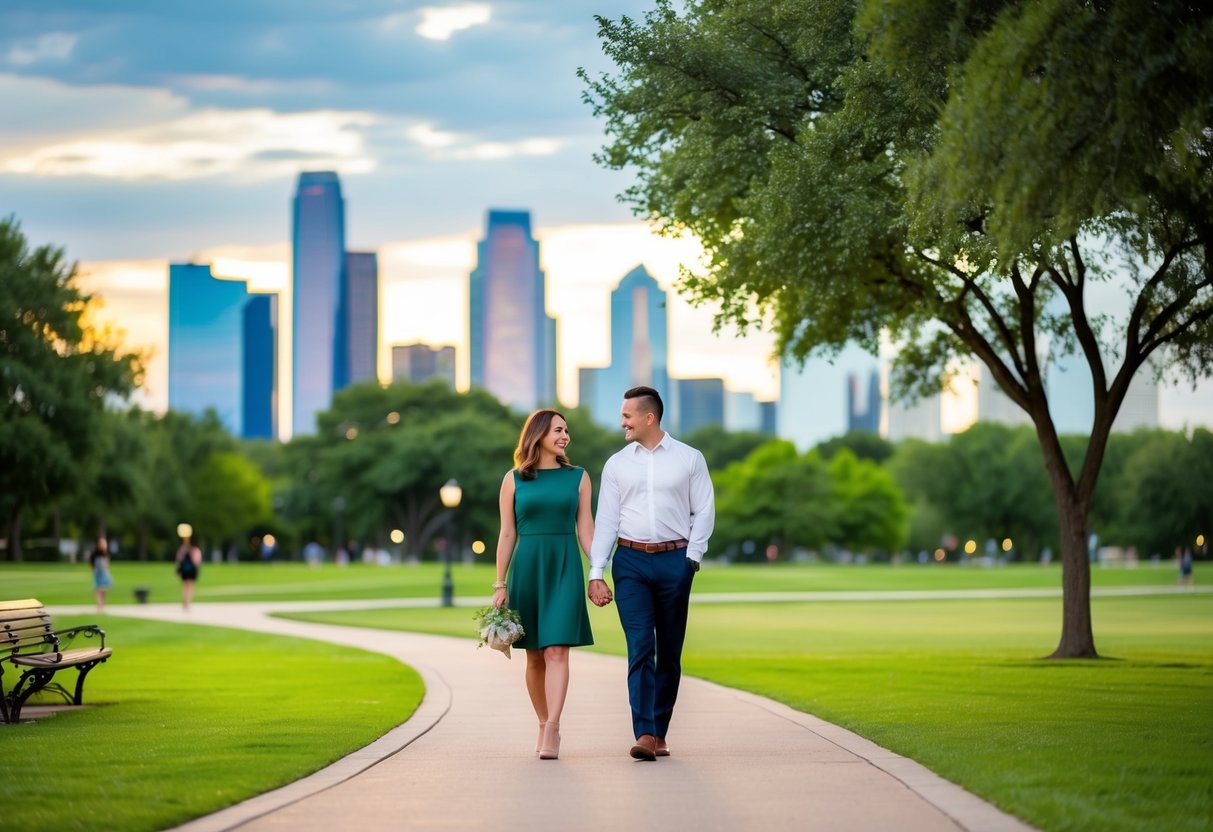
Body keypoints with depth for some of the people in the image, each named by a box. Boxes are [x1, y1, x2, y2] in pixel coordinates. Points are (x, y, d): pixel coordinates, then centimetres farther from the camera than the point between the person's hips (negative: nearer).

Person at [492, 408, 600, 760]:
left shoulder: (578, 477, 7)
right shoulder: (514, 480, 6)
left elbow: (585, 529, 7)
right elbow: (507, 535, 6)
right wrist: (500, 584, 3)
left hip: (565, 568, -1)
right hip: (527, 568, 1)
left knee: (556, 650, -12)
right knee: (534, 656, 6)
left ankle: (552, 731, -20)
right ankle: (544, 726, 18)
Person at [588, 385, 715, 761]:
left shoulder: (689, 459, 4)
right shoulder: (617, 464, 8)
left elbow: (704, 511, 5)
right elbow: (605, 519, 5)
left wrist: (692, 557, -5)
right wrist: (596, 572, -2)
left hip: (674, 560, 0)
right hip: (630, 561, 0)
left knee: (669, 652, 5)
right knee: (640, 647, -10)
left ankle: (659, 733, 13)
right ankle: (644, 734, -16)